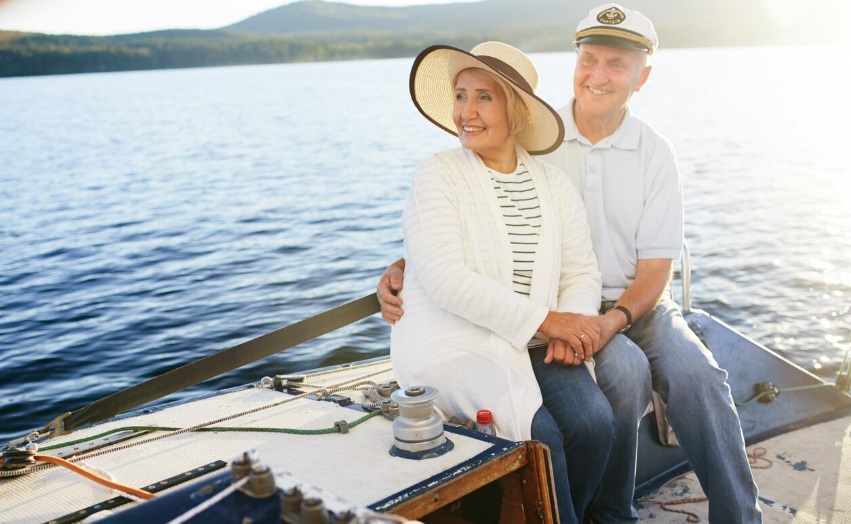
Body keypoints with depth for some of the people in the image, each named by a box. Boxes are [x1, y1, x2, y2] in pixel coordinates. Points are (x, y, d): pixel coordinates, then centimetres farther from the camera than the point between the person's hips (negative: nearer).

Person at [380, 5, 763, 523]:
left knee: (696, 373, -25)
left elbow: (656, 267, -1)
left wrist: (614, 319, -21)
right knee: (624, 374, -29)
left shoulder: (655, 154, 2)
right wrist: (404, 266, -18)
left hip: (636, 303, 2)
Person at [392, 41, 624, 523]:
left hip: (533, 347, 4)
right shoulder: (437, 175, -4)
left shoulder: (554, 184, 10)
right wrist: (544, 319, -17)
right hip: (454, 344, -4)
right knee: (538, 434, -25)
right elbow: (445, 279, -16)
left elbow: (582, 272, 8)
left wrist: (572, 324, -15)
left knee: (594, 421, -20)